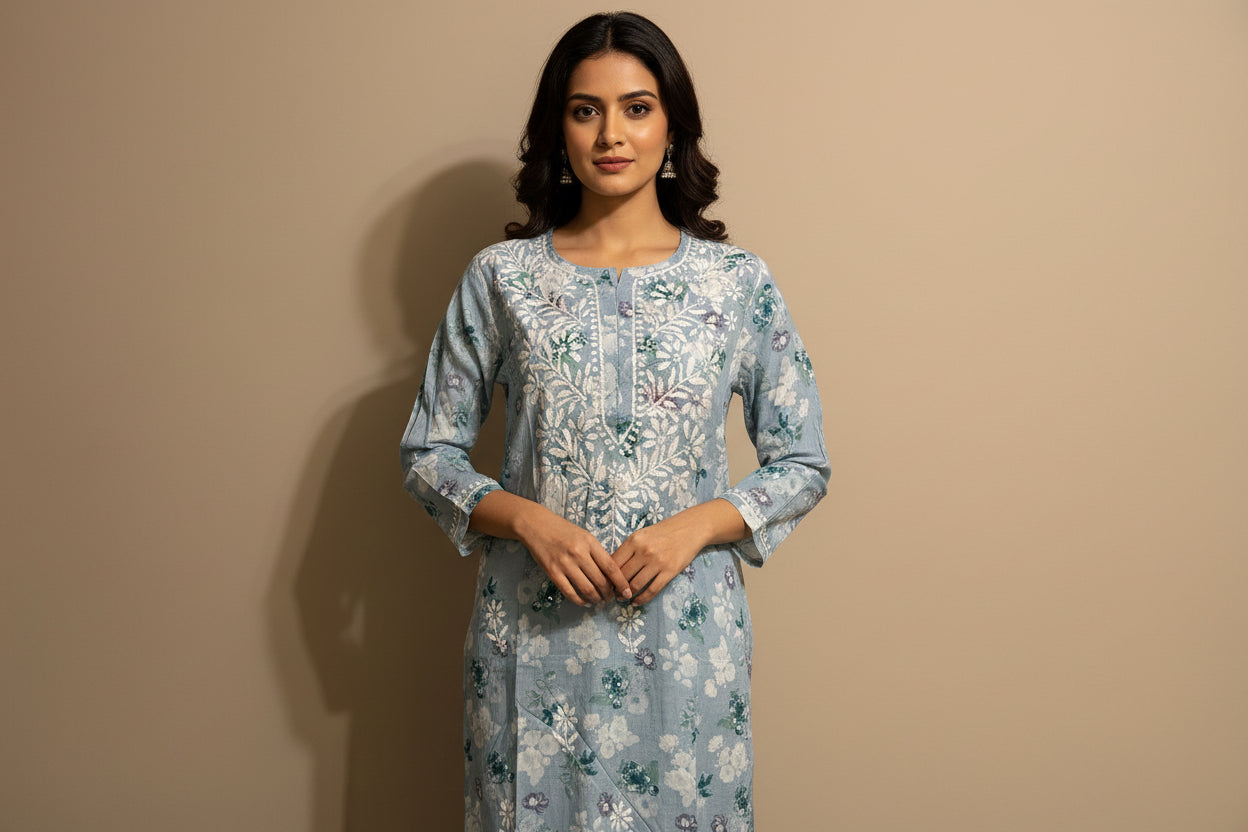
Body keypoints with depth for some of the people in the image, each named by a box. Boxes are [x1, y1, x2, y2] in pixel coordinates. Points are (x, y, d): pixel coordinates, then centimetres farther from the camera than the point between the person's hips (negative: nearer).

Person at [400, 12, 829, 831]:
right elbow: (428, 453, 3)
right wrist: (525, 518, -13)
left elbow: (804, 464, 3)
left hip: (686, 634, 0)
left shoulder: (739, 284, -1)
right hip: (534, 630, 0)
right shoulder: (500, 278, -1)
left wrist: (695, 526, -13)